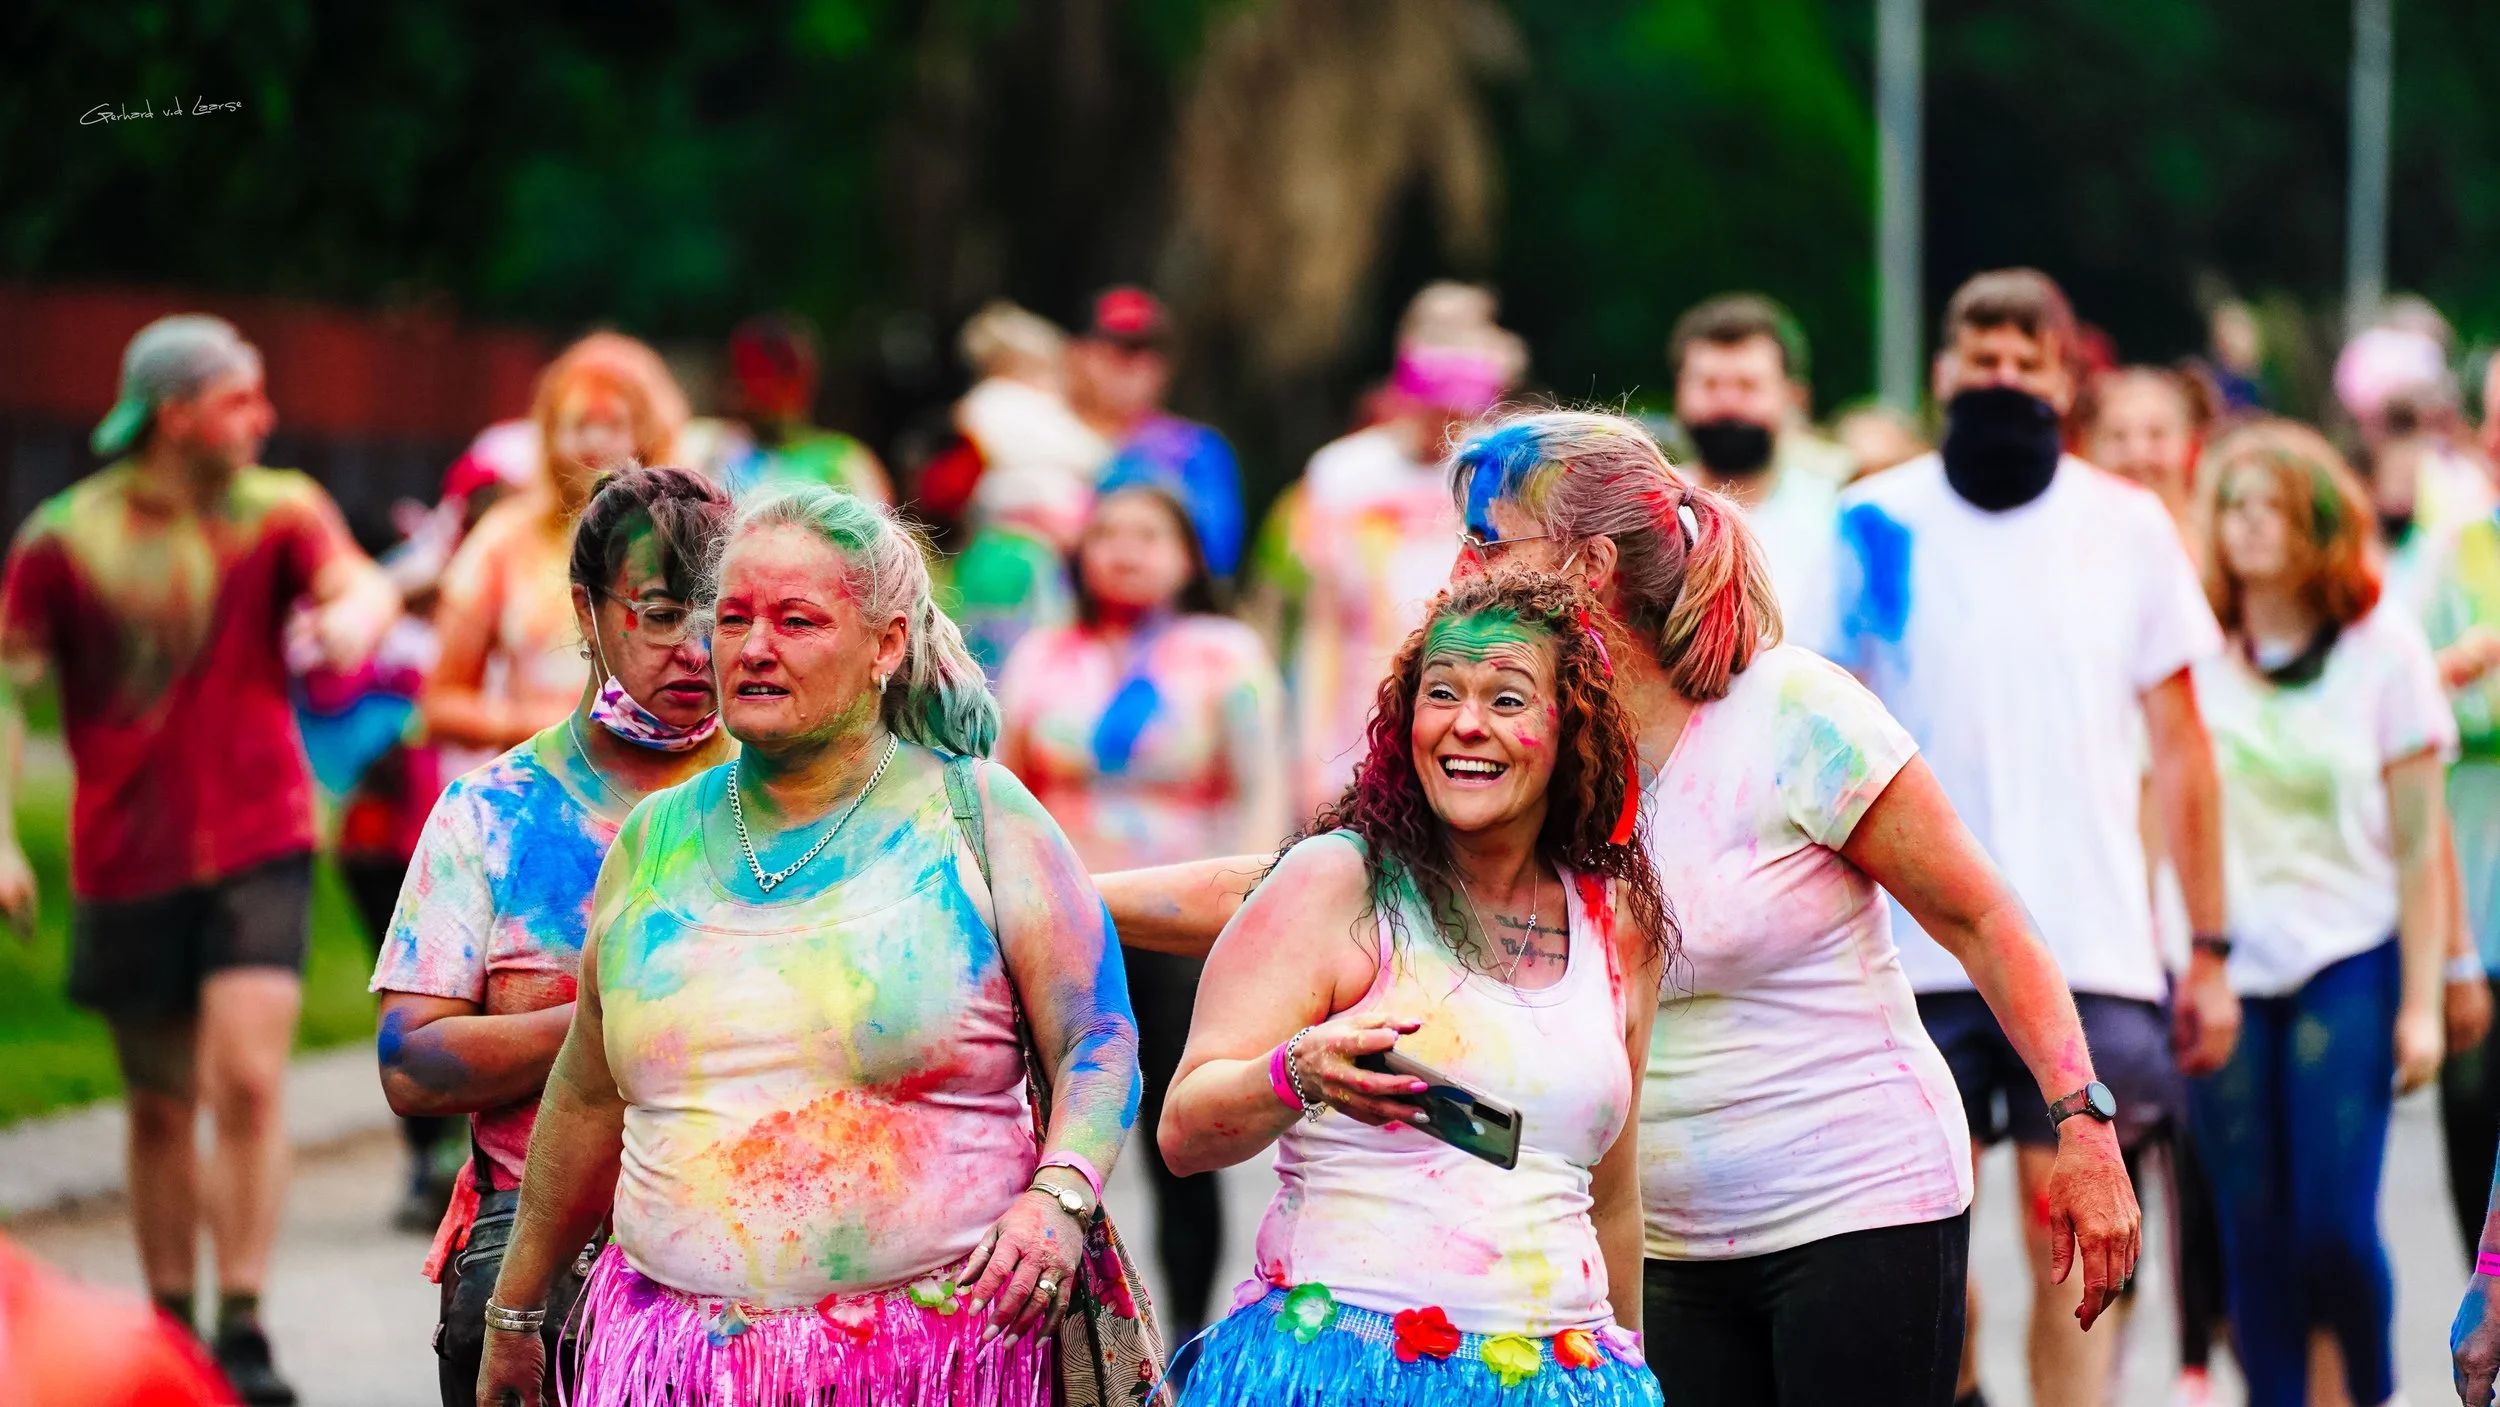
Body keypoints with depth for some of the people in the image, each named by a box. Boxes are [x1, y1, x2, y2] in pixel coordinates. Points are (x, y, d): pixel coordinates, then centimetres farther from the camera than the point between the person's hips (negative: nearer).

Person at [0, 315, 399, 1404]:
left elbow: (361, 584, -21)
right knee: (161, 1106, 9)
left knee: (249, 1080, -16)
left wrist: (353, 617, -45)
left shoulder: (279, 512, -2)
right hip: (127, 864, 1)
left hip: (258, 849, -1)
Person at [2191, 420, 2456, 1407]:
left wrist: (2421, 1000, -1)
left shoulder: (2383, 644, 1)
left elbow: (2418, 843, 3)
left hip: (2347, 960, -1)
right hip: (2220, 964, 1)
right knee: (2254, 1232, 0)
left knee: (2333, 1223, -11)